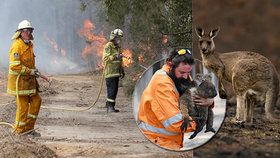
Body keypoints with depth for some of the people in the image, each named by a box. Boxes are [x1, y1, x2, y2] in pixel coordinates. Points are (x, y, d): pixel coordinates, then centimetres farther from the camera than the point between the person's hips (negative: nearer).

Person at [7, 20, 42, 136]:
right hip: (19, 80, -9)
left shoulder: (29, 45, 12)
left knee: (36, 100, 9)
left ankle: (29, 127, 17)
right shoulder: (17, 46, -17)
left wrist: (34, 70, 11)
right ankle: (20, 130, 9)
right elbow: (14, 66, -24)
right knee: (23, 105, -3)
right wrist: (30, 71, -20)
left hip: (28, 79, 9)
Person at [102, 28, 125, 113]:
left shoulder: (117, 47, 19)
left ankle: (110, 106, 13)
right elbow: (105, 59, -18)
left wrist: (122, 70, 25)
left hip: (116, 73, 9)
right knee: (112, 89, -13)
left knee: (114, 90, 8)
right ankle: (110, 106, -14)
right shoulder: (108, 46, -8)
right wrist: (115, 57, -27)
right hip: (110, 73, -9)